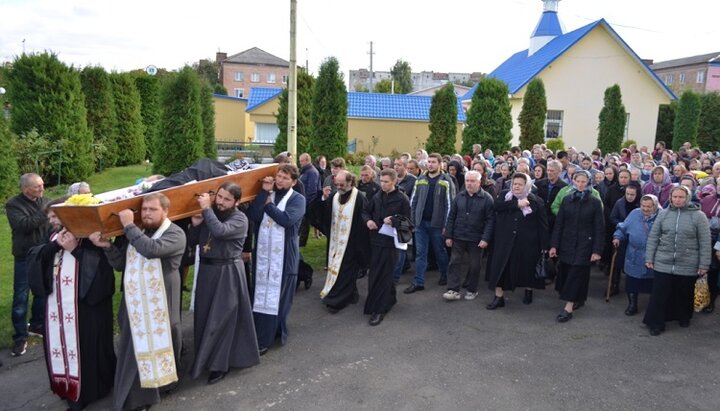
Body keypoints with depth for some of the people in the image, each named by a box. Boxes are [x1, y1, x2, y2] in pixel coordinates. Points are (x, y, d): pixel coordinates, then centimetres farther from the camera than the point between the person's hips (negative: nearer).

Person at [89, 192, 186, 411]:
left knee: (160, 345, 10)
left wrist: (129, 226, -22)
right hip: (135, 303, 5)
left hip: (160, 303, -5)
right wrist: (107, 246, -9)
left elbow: (151, 249, -29)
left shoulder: (175, 234, -10)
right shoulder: (134, 234, 10)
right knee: (136, 350, 8)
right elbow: (120, 264, 8)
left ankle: (165, 378, 36)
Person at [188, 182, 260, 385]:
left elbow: (220, 231, -32)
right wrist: (195, 224, -8)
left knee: (220, 319, -1)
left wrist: (207, 208, -24)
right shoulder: (209, 214, 6)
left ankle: (219, 364, 10)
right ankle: (205, 357, 32)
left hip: (228, 273, -6)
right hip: (206, 269, 6)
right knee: (203, 316, 14)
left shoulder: (240, 219, -12)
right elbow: (192, 242, 9)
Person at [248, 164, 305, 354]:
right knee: (260, 295, 9)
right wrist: (264, 192, -12)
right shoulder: (266, 194, 9)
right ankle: (259, 334, 21)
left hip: (283, 256, -4)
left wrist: (268, 204, -10)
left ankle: (264, 339, 7)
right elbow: (253, 215, -9)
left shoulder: (297, 199, -2)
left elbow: (287, 219, -22)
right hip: (262, 253, 4)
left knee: (276, 296, 0)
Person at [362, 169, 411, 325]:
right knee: (375, 274, 14)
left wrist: (393, 221, -20)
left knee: (381, 276, -4)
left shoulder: (402, 199, -6)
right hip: (375, 240, 6)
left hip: (390, 241, -6)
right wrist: (368, 220, -3)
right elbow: (365, 211, 18)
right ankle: (389, 299, 34)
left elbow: (407, 220, -5)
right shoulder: (377, 197, 8)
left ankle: (378, 309, 4)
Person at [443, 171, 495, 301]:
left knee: (474, 266, 8)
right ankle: (453, 290, 4)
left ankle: (472, 290, 22)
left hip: (476, 239, -3)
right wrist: (448, 236, 3)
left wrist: (486, 238, -16)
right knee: (454, 262, 0)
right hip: (458, 237, 3)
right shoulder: (459, 197, 5)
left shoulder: (487, 198, -6)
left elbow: (490, 220, -9)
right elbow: (451, 217, 7)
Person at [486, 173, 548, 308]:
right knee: (500, 267, -2)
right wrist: (517, 204, -18)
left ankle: (528, 292, 35)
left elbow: (543, 224, -3)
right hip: (505, 240, 1)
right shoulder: (505, 195, 6)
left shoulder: (536, 201, -2)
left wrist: (544, 245, -7)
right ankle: (499, 297, 7)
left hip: (527, 242, -1)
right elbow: (497, 205, -15)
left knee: (527, 267, 11)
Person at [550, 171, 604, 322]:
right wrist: (554, 245, -1)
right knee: (565, 273, 7)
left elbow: (599, 228, -4)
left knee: (576, 274, -6)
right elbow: (558, 223, 4)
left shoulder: (595, 202, -3)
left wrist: (597, 250, -10)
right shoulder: (566, 200, 4)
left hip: (584, 245, -3)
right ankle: (578, 299, 28)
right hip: (567, 244, 3)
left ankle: (568, 308, -4)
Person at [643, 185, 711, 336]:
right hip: (663, 264, 1)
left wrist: (704, 264, -5)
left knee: (684, 294, 15)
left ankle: (684, 317, 38)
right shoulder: (663, 214, 1)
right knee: (659, 295, 3)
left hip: (688, 266, -1)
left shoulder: (698, 216, -5)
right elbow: (653, 237, 4)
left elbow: (705, 242, -4)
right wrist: (649, 258, 2)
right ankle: (655, 323, 13)